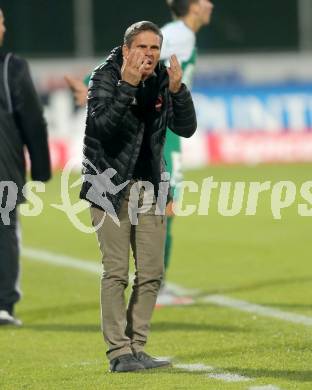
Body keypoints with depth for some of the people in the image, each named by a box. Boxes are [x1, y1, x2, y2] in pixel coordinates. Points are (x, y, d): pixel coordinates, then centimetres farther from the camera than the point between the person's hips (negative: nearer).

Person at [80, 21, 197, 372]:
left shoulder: (162, 81, 3)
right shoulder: (106, 77, -11)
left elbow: (186, 128, -2)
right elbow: (101, 125, -26)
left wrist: (177, 91, -18)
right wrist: (127, 85, -35)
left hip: (150, 187, 5)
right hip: (111, 184, -5)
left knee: (151, 273, 4)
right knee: (116, 271, -9)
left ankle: (136, 349, 13)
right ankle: (119, 353, -7)